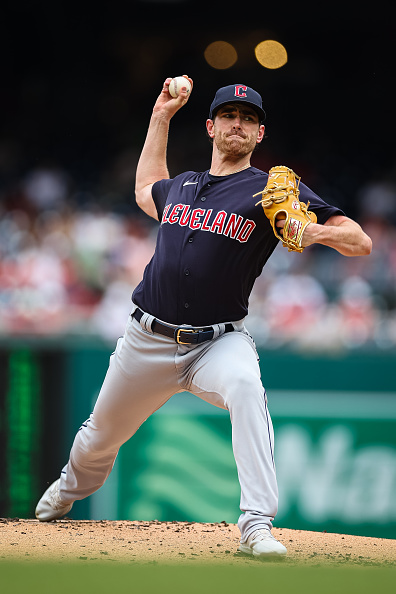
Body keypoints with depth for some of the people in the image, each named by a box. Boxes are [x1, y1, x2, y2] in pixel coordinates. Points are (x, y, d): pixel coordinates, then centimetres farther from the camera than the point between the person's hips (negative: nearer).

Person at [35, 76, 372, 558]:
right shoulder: (181, 185, 12)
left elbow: (361, 242, -9)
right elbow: (146, 192, 38)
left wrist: (319, 231, -31)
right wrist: (161, 117, 30)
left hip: (218, 342, -4)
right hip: (148, 339, 4)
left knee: (245, 387, -37)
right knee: (101, 435, 17)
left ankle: (257, 525, -41)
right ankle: (70, 488, 54)